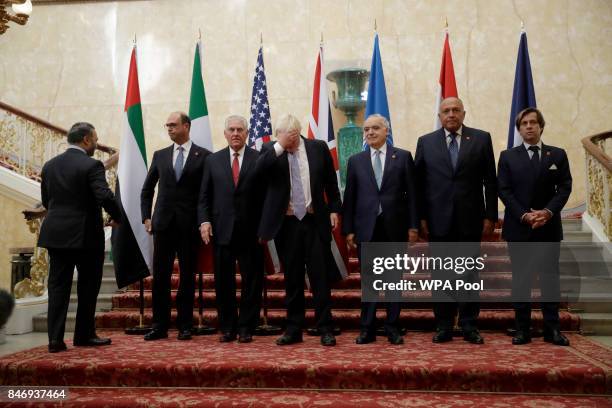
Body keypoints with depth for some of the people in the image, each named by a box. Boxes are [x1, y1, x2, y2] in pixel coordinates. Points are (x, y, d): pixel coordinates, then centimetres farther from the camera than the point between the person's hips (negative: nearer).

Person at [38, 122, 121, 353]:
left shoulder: (50, 165, 8)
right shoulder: (91, 165, -12)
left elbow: (46, 200, 14)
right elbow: (105, 197, -21)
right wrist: (119, 218, -6)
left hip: (55, 233, 6)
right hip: (85, 235, -5)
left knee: (58, 286, 8)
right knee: (88, 286, 8)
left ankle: (55, 338, 5)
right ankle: (84, 335, 16)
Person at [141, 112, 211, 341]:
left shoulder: (204, 156, 1)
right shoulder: (160, 156, 11)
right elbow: (147, 189, 18)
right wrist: (146, 217, 10)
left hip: (190, 225, -3)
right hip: (163, 223, 3)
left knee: (187, 276, 4)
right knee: (160, 276, 4)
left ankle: (184, 325, 14)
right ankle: (160, 325, 12)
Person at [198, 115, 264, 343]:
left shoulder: (260, 159, 2)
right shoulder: (213, 160, 10)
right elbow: (204, 196, 10)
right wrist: (204, 221, -4)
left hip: (251, 232, -2)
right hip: (222, 230, 2)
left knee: (251, 282, 5)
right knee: (223, 282, 7)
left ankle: (246, 328, 17)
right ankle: (227, 328, 19)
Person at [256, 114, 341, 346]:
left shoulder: (318, 147, 3)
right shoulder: (271, 151, 3)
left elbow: (331, 182, 9)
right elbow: (258, 169, -18)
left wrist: (334, 209, 3)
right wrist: (279, 146, -20)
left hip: (315, 221, -1)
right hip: (286, 223, 1)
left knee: (320, 276, 1)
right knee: (292, 278, 8)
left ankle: (325, 329, 10)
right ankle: (293, 330, 17)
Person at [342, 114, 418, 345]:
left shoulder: (403, 157, 4)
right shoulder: (355, 161, 8)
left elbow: (411, 193, 2)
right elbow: (349, 197, 6)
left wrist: (413, 225, -3)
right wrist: (348, 229, 1)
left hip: (395, 227, -1)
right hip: (366, 228, 1)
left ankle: (392, 327, 17)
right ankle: (367, 329, 13)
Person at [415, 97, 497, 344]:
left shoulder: (481, 139, 6)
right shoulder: (426, 142, 6)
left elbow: (490, 181, 4)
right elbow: (418, 183, 4)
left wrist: (490, 215, -1)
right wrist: (421, 217, -1)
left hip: (470, 220, 0)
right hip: (438, 221, 0)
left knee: (470, 275, 5)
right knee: (441, 275, 6)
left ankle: (469, 326, 15)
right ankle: (443, 326, 15)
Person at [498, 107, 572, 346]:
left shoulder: (558, 155, 9)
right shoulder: (508, 157, 6)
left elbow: (564, 188, 1)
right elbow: (504, 190, -2)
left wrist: (548, 211, -15)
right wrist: (524, 215, -14)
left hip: (549, 227, 1)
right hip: (518, 227, -1)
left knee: (549, 277, 3)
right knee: (520, 279, 3)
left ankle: (552, 329, 9)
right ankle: (522, 329, 7)